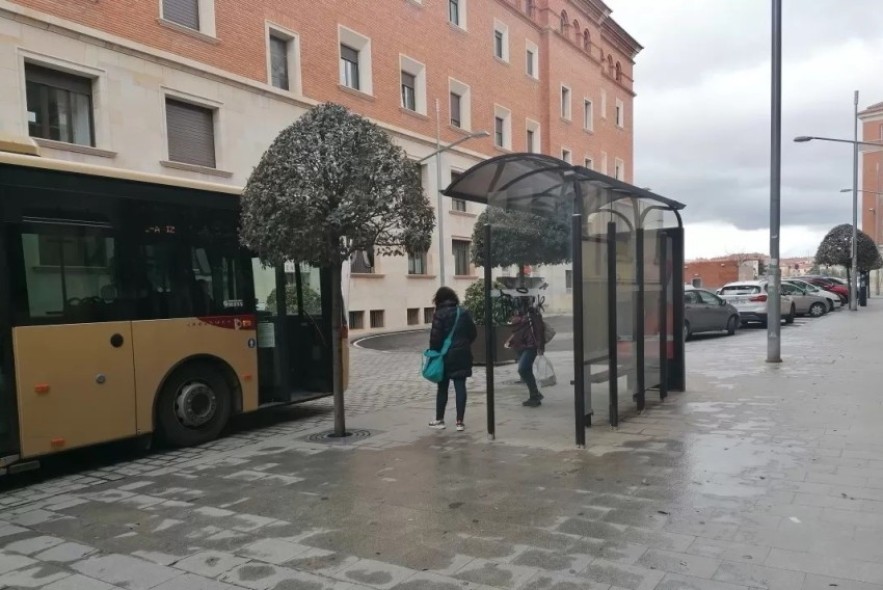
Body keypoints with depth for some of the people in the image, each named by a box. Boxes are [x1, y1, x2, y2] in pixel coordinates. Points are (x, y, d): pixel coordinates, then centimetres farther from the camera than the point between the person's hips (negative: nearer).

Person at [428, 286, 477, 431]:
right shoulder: (464, 313, 4)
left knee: (442, 388, 10)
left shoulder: (439, 314, -10)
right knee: (460, 387, 3)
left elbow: (435, 337, -14)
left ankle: (439, 420, 19)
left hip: (446, 356, -3)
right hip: (462, 356, 3)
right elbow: (473, 333, 7)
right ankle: (460, 422, 2)